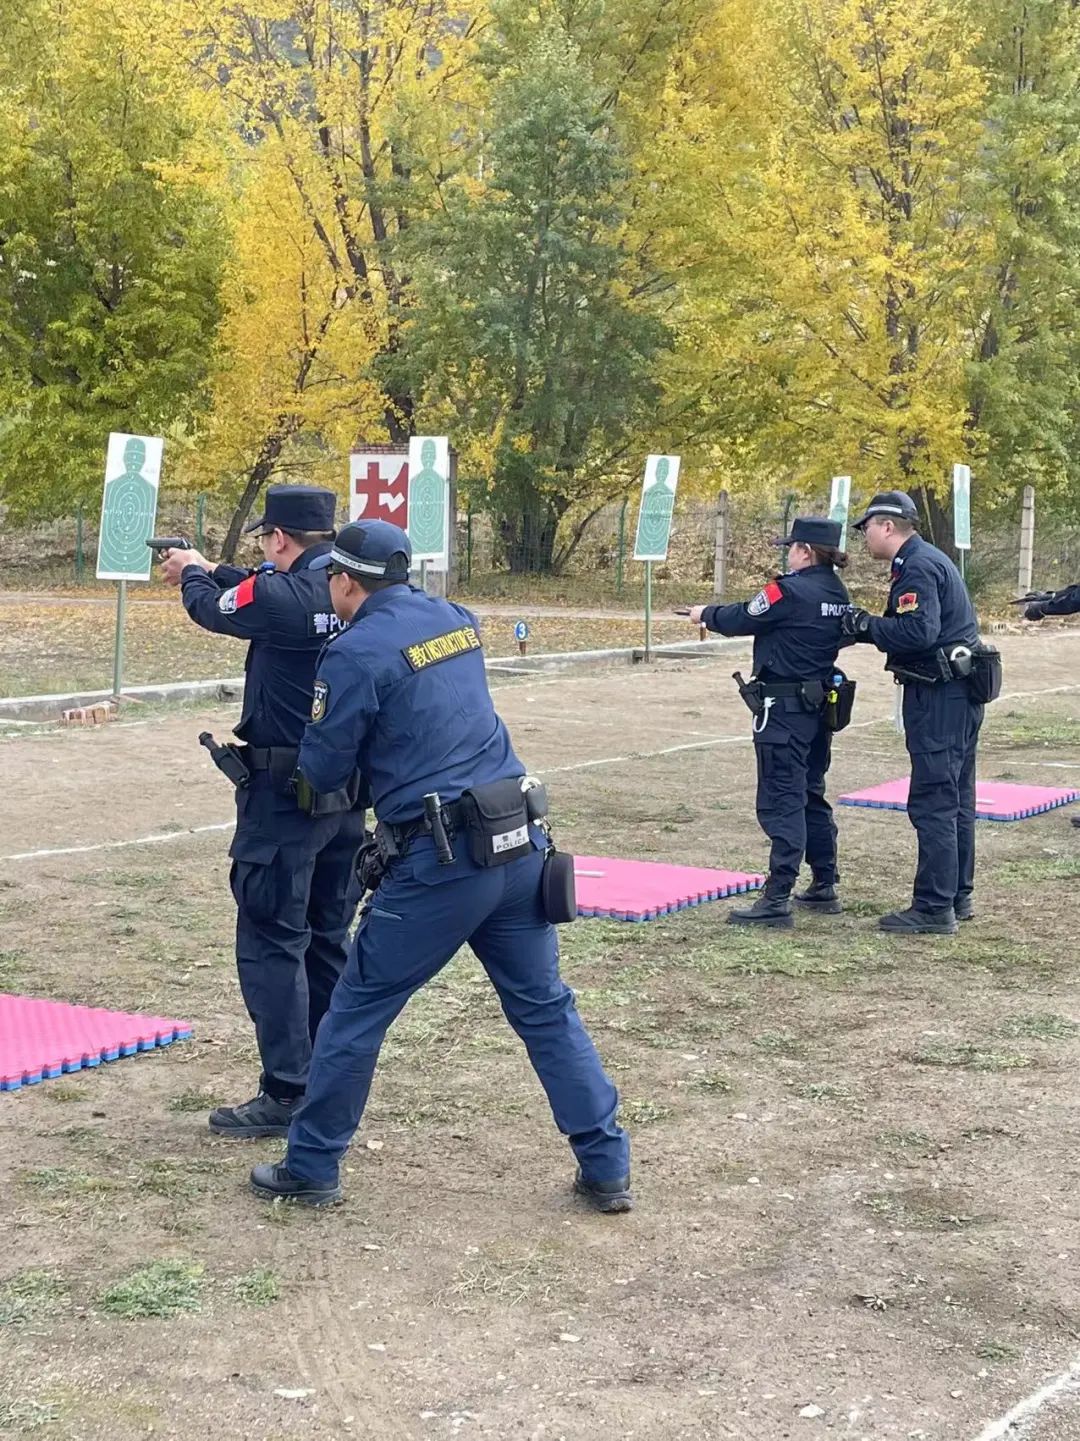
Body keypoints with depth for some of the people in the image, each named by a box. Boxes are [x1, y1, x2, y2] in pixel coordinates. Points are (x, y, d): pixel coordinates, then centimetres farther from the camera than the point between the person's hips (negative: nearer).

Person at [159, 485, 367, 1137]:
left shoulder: (282, 594, -18)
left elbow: (214, 608, 1)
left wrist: (193, 573, 23)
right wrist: (214, 571, 31)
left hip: (285, 793, -7)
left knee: (272, 942, 0)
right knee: (328, 937, 16)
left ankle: (287, 1095, 0)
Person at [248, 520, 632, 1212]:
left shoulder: (357, 652, -9)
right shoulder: (457, 619, 11)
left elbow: (321, 771, -2)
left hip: (440, 861, -6)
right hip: (520, 844, 6)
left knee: (359, 1010, 8)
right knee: (546, 1007, 14)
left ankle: (311, 1169, 17)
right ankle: (608, 1168, 15)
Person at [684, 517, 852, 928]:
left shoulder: (789, 591, -17)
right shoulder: (839, 595, 7)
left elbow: (739, 620, -6)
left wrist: (705, 613, 14)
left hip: (784, 709, -8)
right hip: (819, 706, 8)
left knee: (782, 802, -8)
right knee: (811, 795, 19)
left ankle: (777, 901, -9)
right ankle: (824, 887, 26)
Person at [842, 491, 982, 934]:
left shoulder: (917, 567, -16)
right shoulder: (929, 560, 17)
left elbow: (919, 631, -28)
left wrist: (866, 626, -16)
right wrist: (867, 628, 5)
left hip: (939, 698, -11)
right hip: (956, 693, 11)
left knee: (932, 803, -8)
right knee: (956, 801, 16)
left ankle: (934, 909, -6)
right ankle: (957, 896, 24)